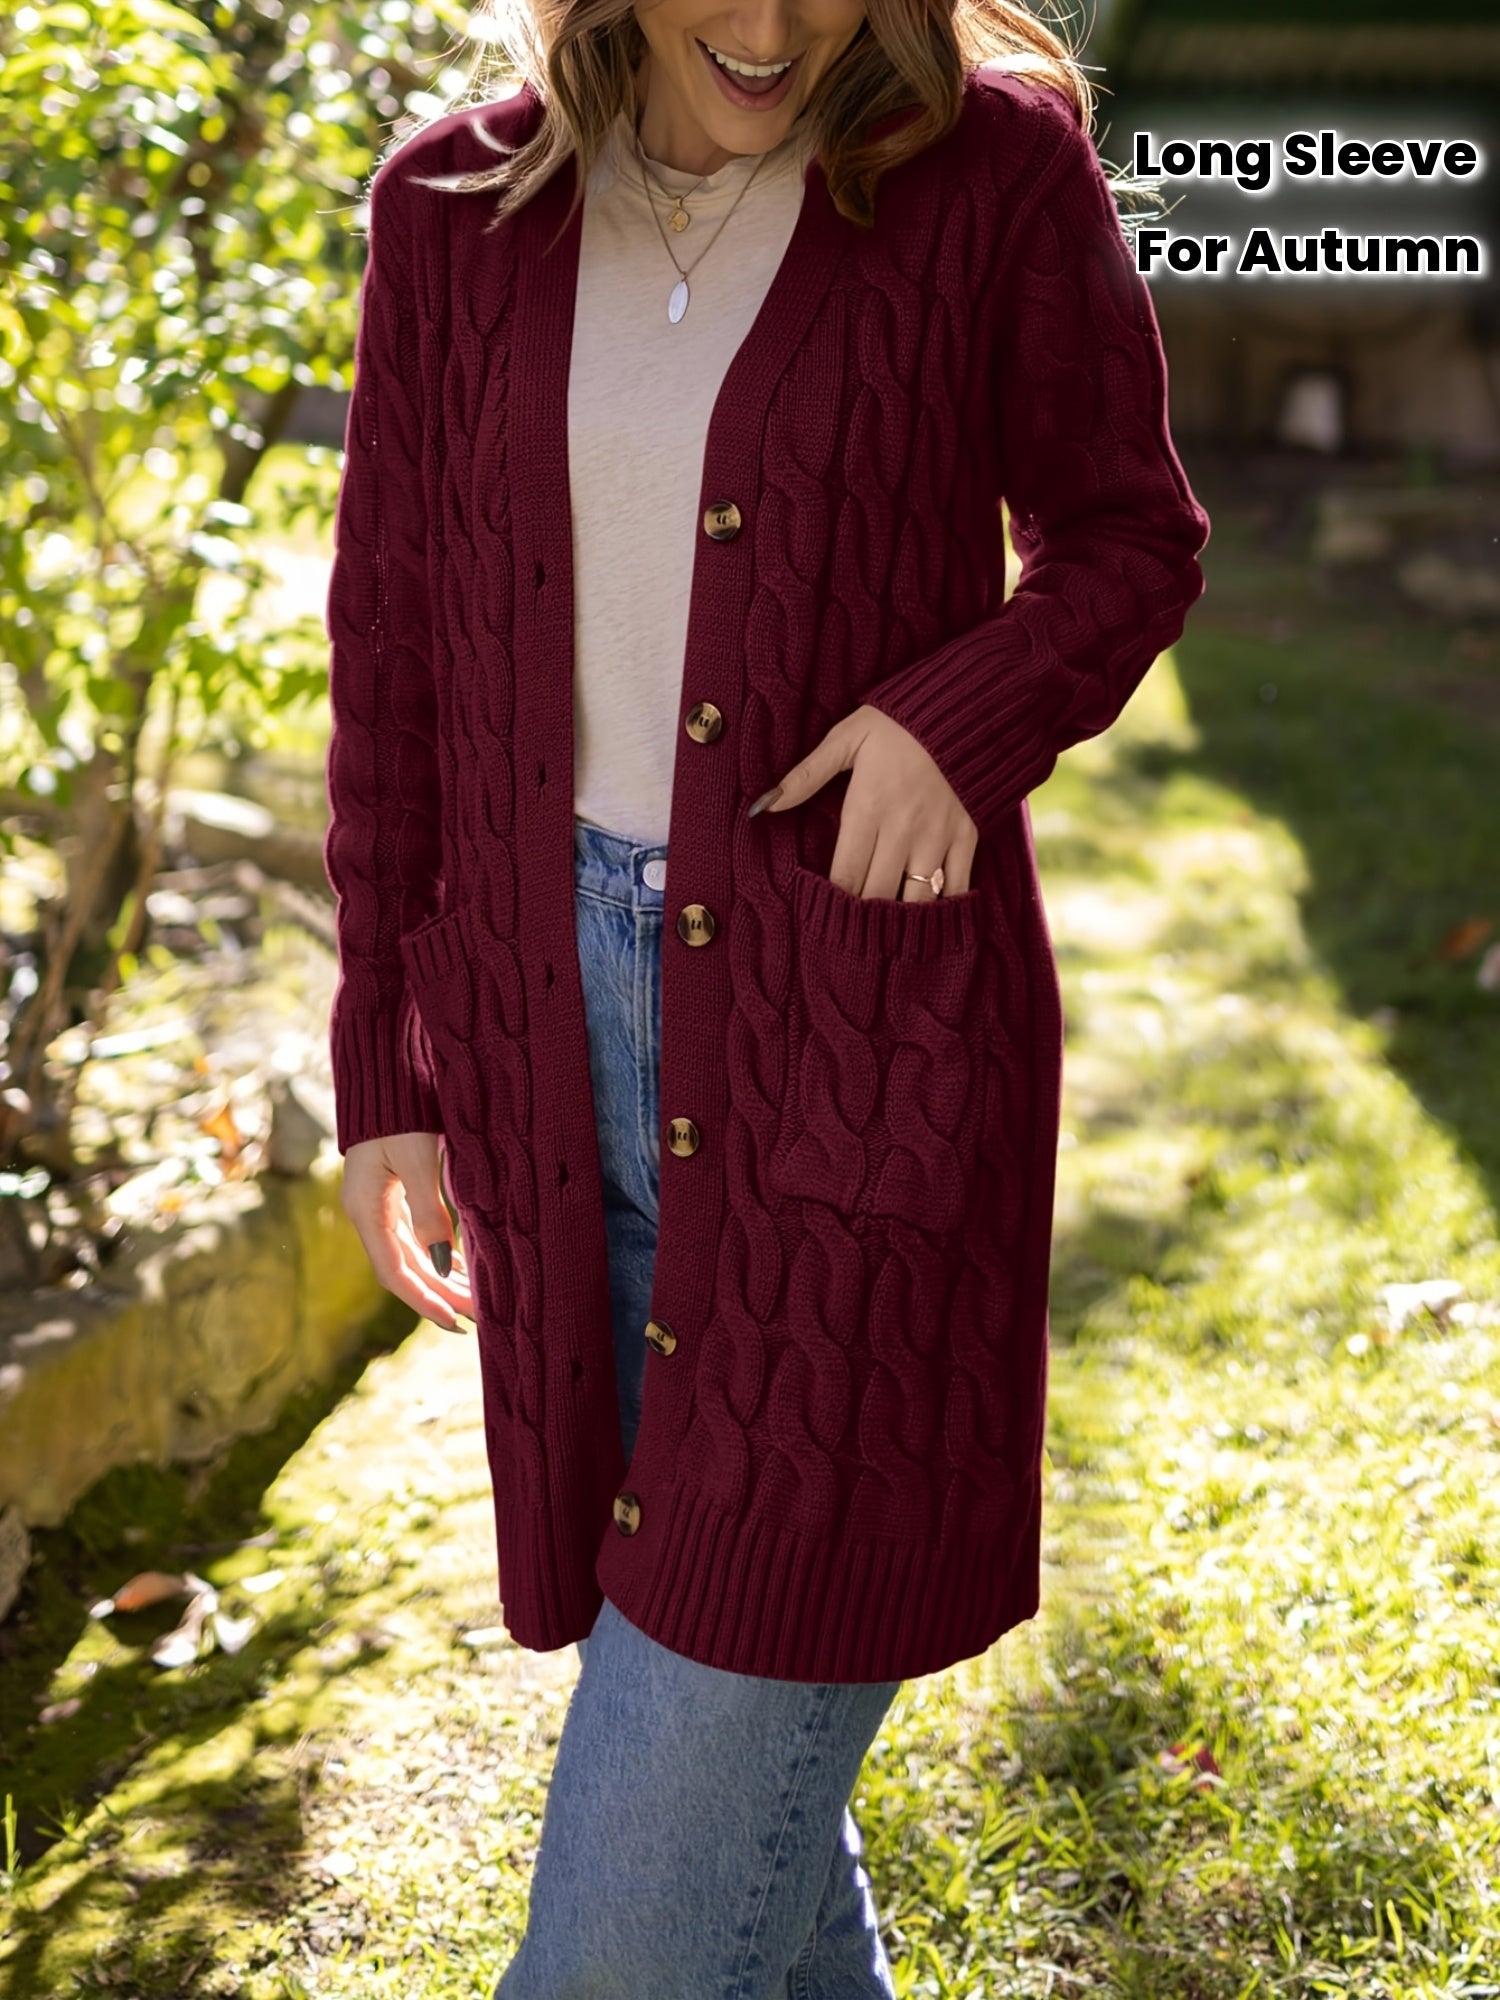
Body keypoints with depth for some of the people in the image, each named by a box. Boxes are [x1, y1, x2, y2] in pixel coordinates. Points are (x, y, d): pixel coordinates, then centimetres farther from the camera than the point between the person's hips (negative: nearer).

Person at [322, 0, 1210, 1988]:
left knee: (757, 1629, -2)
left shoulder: (990, 165, -5)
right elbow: (394, 646, 8)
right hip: (565, 1021, 4)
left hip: (857, 1027, -4)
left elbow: (1125, 533, 5)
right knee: (662, 1595, 16)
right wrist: (387, 1076, 8)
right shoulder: (457, 205, 3)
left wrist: (967, 714, -18)